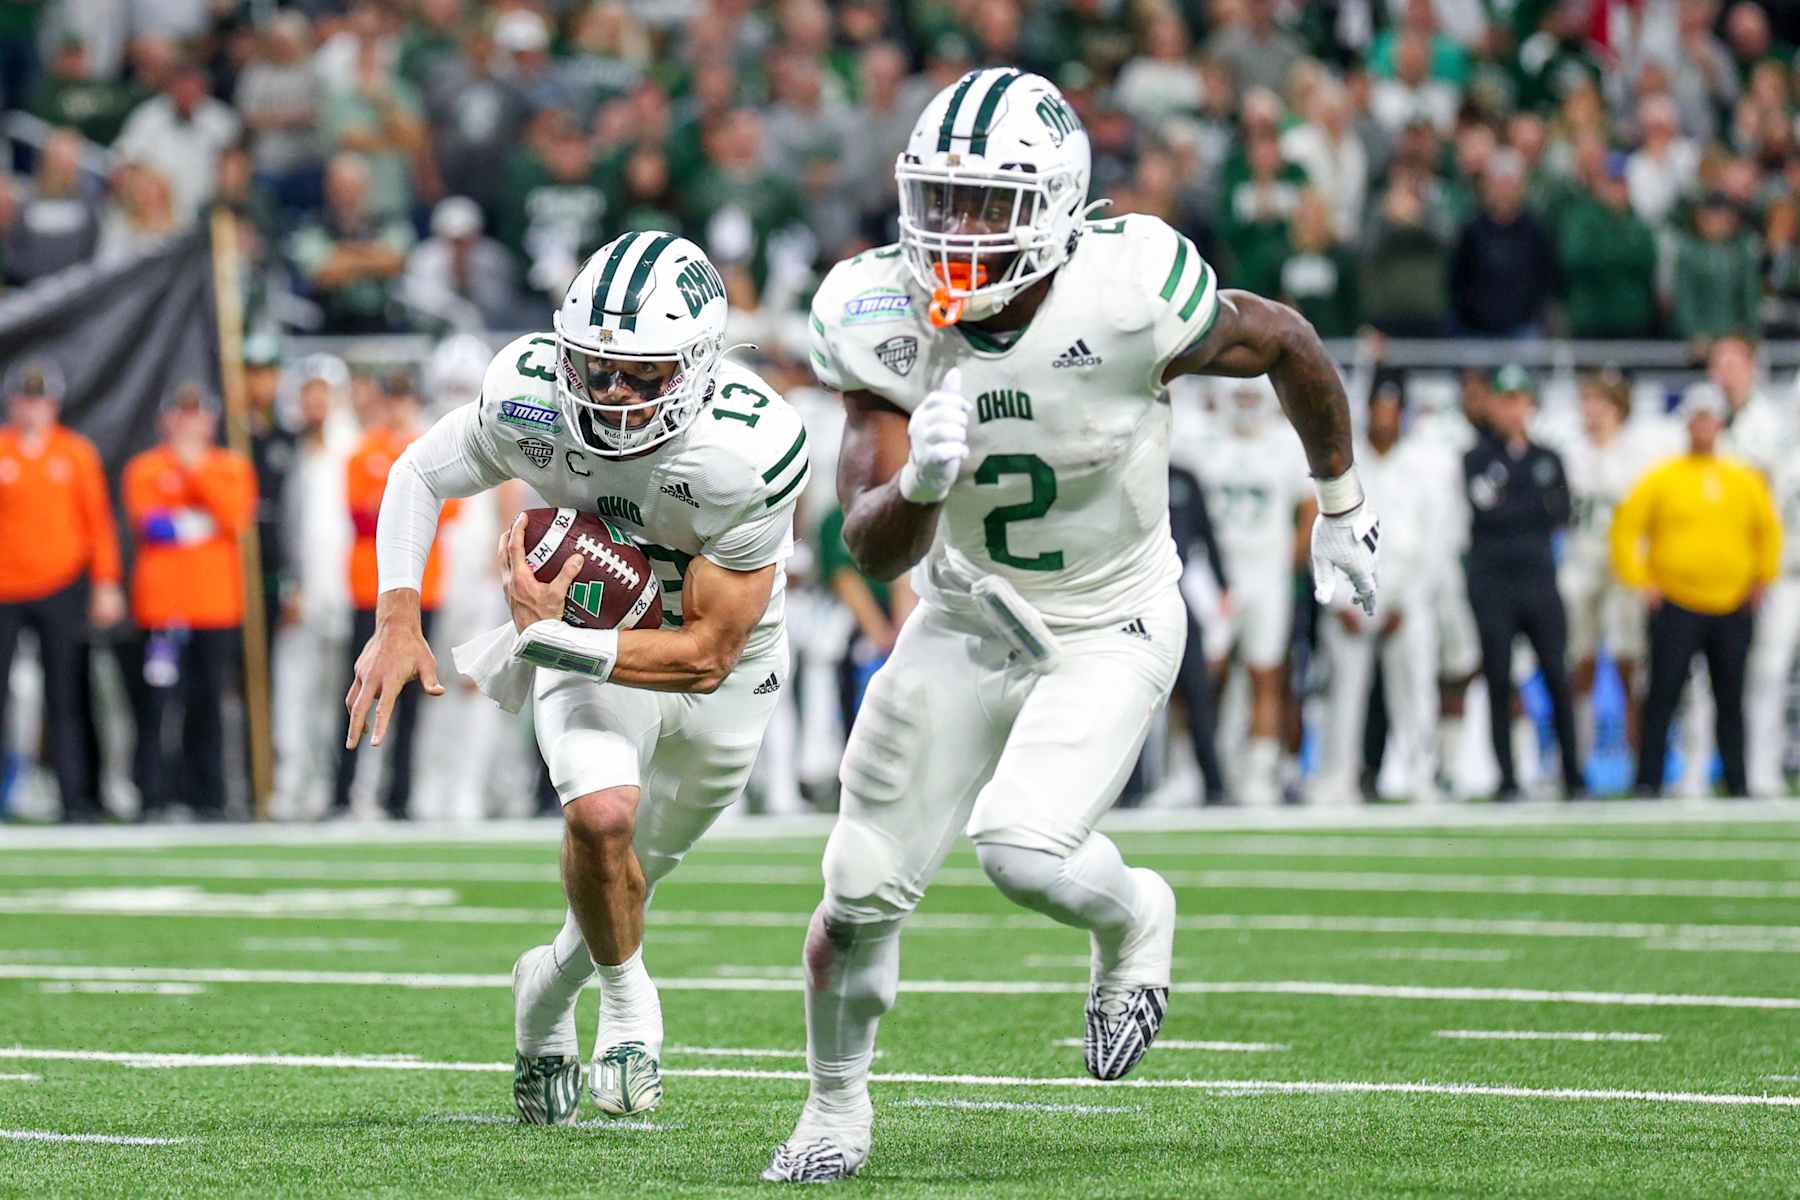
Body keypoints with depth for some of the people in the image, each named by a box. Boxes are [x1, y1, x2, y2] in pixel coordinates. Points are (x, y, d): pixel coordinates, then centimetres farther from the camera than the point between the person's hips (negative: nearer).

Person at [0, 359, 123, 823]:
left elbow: (98, 521, 7)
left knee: (67, 700, 0)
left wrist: (106, 586, 2)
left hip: (62, 589, 0)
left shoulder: (77, 453, 5)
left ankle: (77, 798, 1)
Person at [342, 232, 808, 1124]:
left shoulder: (752, 450, -37)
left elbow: (706, 654, -30)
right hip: (590, 638, 0)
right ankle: (628, 998, 1)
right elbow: (420, 473, -6)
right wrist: (397, 620, -20)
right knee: (601, 814, -27)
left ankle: (548, 990, 49)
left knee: (636, 874, 17)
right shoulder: (529, 397, -28)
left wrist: (547, 637, -36)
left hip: (721, 667, 0)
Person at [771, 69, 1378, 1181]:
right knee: (865, 887, 2)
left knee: (1026, 850, -24)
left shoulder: (1130, 294, -28)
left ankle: (1134, 918, 13)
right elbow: (875, 551, -20)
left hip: (1111, 629, -3)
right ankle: (837, 1108, 29)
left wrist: (1342, 504, 9)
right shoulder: (885, 321, -19)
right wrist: (921, 482, -44)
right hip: (969, 619, 3)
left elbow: (1286, 344, -6)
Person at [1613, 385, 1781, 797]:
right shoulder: (1661, 478, 1)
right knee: (1663, 696, -8)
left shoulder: (1745, 480, 9)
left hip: (1733, 608, 3)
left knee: (1731, 698, 6)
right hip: (1675, 607, -3)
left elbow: (1768, 531, 20)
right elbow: (1626, 530, 1)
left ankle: (1737, 780, 12)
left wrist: (1762, 579, 11)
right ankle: (1648, 781, -6)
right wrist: (1641, 582, -5)